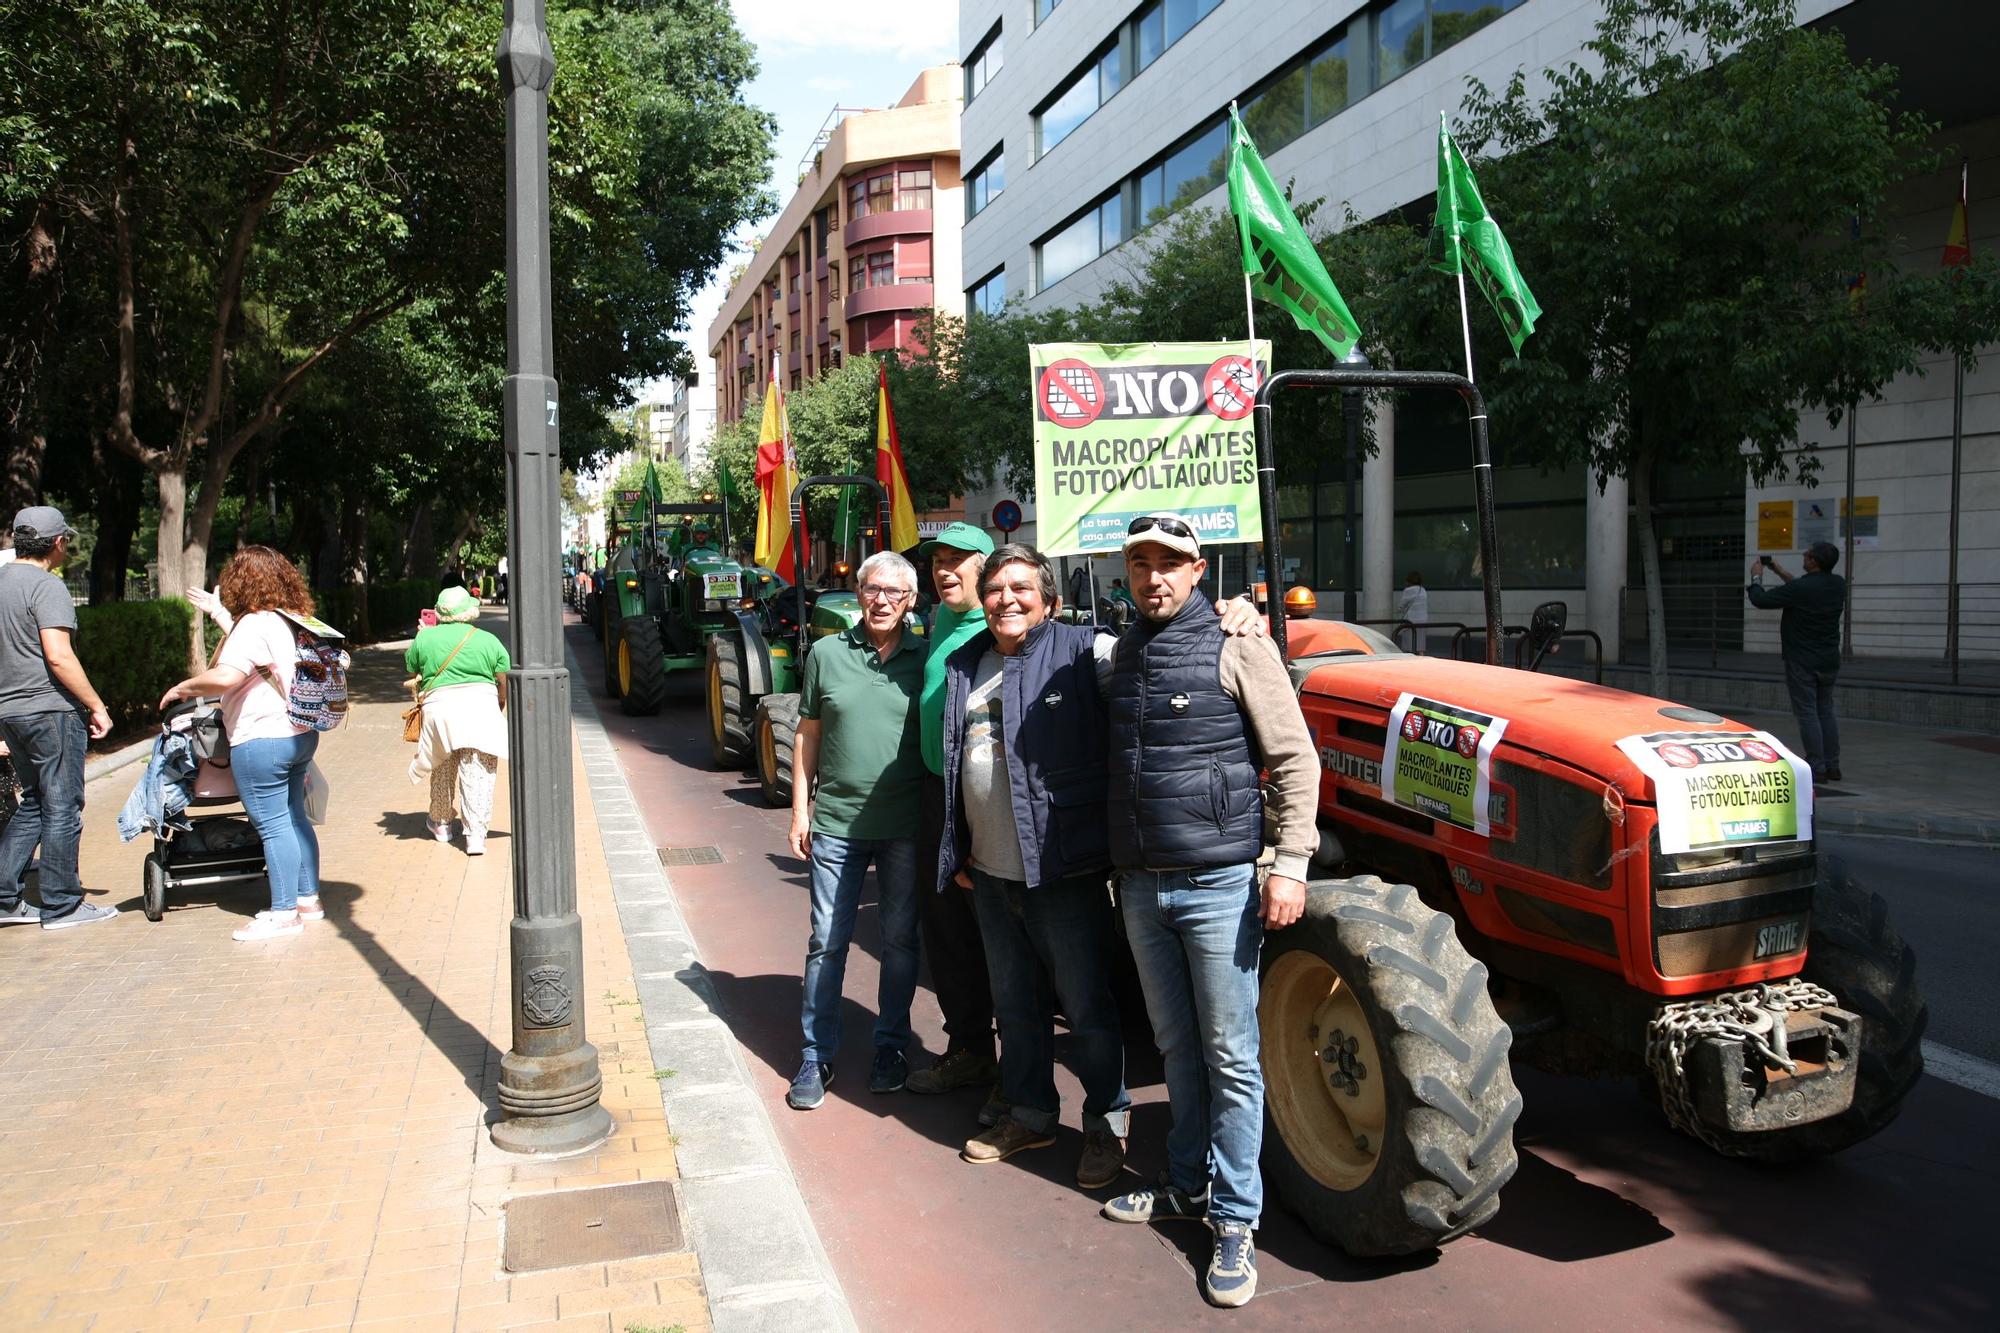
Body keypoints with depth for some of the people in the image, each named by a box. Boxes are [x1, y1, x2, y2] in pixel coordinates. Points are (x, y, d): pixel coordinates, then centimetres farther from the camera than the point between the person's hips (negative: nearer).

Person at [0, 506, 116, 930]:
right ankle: (61, 906, 6)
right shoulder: (47, 586, -14)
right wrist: (96, 706, -16)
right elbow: (59, 656, -22)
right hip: (51, 708, -9)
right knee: (62, 808, 0)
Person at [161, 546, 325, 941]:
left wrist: (182, 688, -11)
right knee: (295, 818, 16)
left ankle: (284, 912, 2)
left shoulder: (255, 625, -16)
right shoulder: (293, 622, 12)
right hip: (301, 734, 9)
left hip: (263, 740, -9)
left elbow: (224, 677, -26)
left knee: (274, 825, -3)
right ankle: (308, 899, 23)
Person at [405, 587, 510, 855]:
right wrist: (498, 707, 19)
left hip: (438, 706, 2)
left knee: (442, 772, 20)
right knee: (478, 776, 0)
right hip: (481, 707, -1)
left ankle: (441, 824, 34)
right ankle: (475, 835, -3)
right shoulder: (488, 640, 4)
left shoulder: (423, 638, 7)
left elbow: (412, 677, 13)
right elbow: (505, 683, 4)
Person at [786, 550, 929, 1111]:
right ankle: (816, 1055, 17)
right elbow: (807, 734, 7)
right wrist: (800, 809, 3)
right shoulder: (828, 653, 3)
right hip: (836, 820, 0)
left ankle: (891, 1045, 26)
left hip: (906, 826, 0)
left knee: (900, 940, 10)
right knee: (827, 940, 5)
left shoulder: (926, 658, 1)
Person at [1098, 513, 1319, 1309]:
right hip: (1142, 885, 6)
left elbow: (1294, 760, -8)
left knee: (1230, 1057, 2)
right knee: (1177, 1048, 17)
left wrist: (1290, 864, -14)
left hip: (1217, 883, -6)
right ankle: (1188, 1186, 30)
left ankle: (1235, 1221, 11)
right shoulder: (1122, 654, 11)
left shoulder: (1235, 646, -7)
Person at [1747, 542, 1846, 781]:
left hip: (1802, 662, -7)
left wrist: (1756, 577, 6)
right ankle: (1832, 767, 17)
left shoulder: (1799, 589, -21)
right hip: (1829, 660, 7)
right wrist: (1781, 572, 24)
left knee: (1807, 714, -3)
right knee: (1825, 712, 14)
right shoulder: (1838, 585, 2)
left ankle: (1817, 769, -3)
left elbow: (1760, 600, -12)